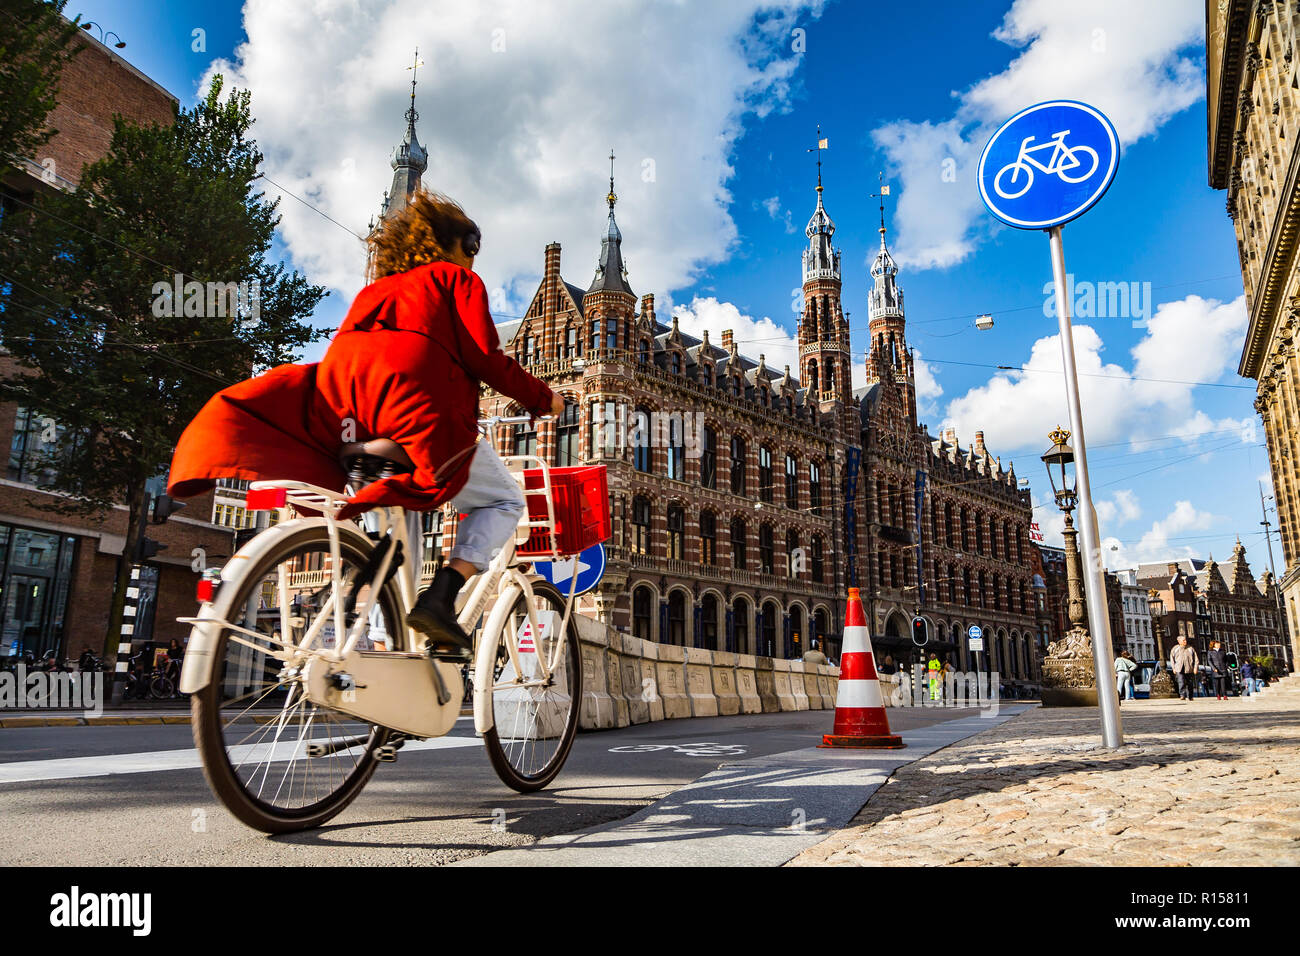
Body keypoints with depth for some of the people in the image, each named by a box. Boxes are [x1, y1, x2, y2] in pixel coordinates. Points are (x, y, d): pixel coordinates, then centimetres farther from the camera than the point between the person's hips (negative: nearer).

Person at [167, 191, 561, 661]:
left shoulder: (375, 289, 33)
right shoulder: (459, 280, 16)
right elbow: (486, 358, 2)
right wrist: (541, 398, 13)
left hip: (339, 413, 6)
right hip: (416, 411, -6)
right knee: (505, 500, 11)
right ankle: (440, 598, -10)